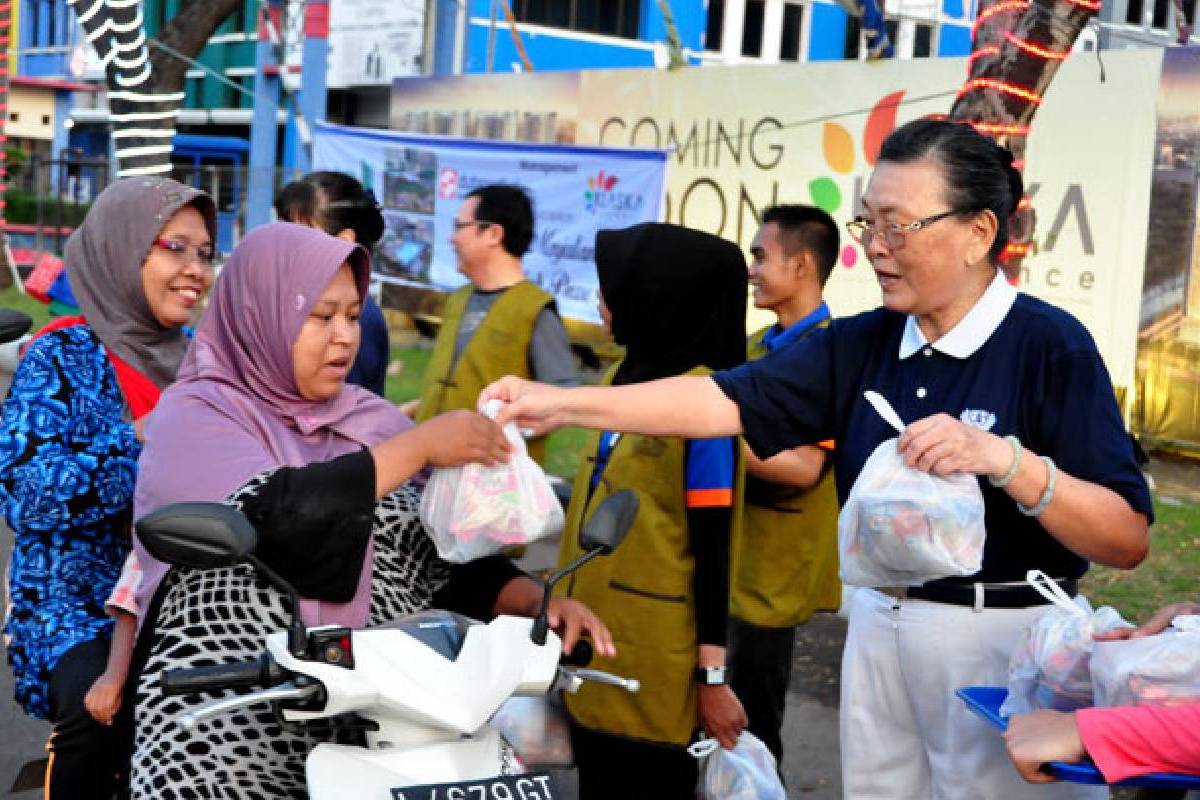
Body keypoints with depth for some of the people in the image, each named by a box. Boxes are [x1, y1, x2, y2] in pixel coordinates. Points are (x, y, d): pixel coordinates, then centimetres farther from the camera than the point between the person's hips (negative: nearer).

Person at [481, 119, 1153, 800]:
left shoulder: (1051, 347, -13)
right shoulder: (863, 344, 3)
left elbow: (1128, 541, -16)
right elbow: (725, 399, -5)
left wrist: (1007, 461, -31)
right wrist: (564, 404, -13)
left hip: (1000, 640, -5)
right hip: (879, 623, 5)